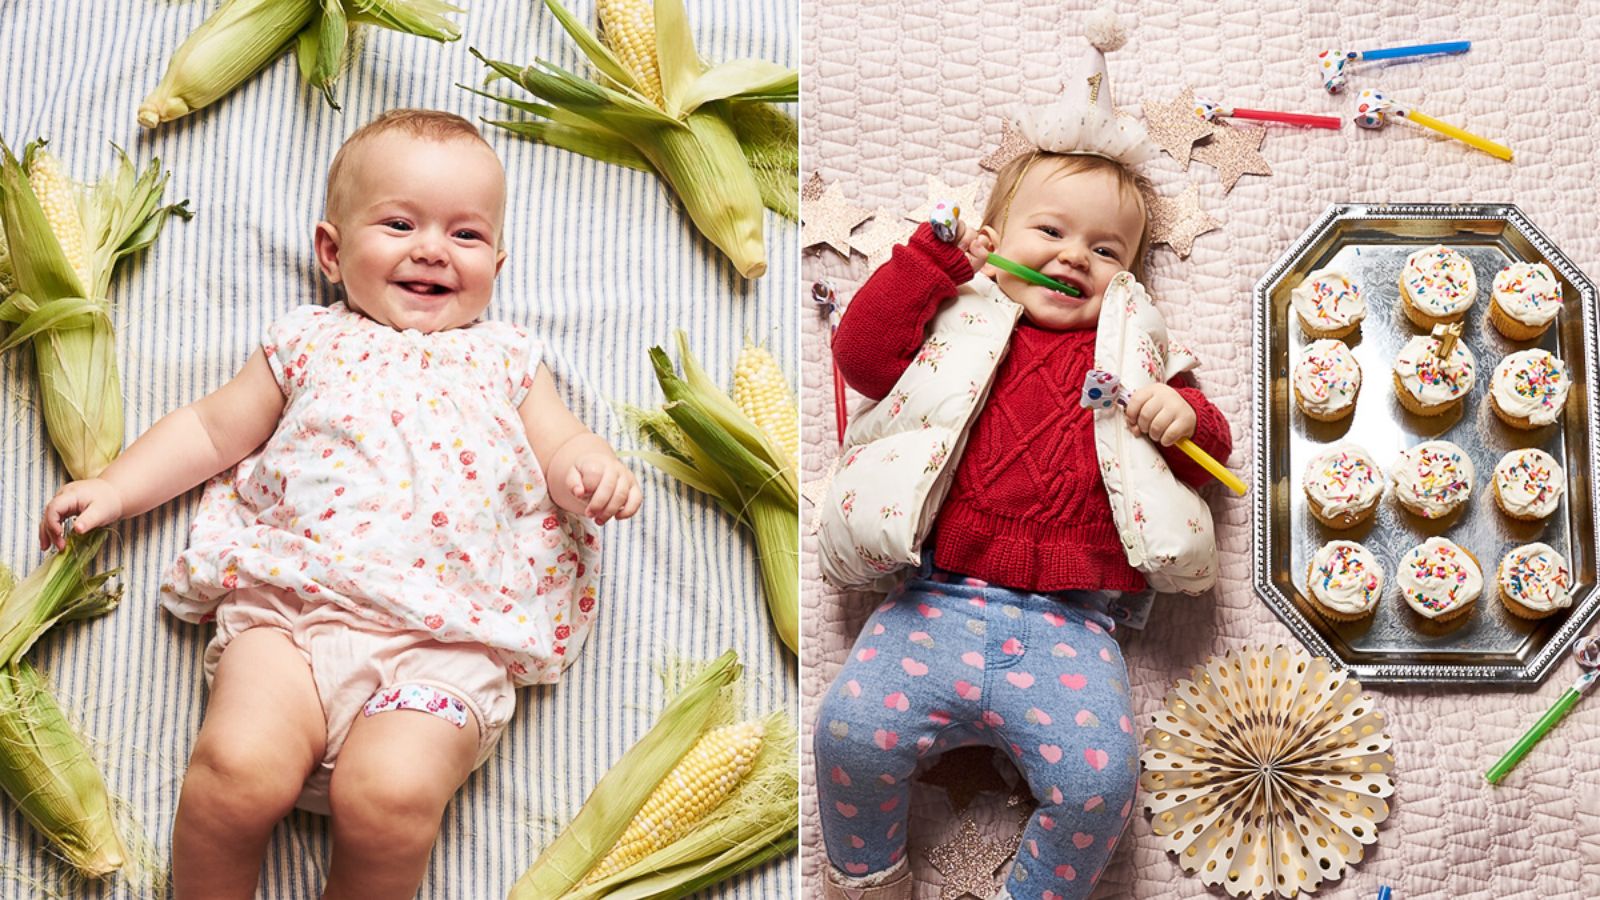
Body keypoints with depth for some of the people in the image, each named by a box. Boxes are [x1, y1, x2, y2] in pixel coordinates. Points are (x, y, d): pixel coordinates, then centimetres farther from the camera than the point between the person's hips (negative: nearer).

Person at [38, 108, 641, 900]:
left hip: (445, 636, -1)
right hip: (290, 603, 1)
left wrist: (591, 468, -4)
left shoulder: (505, 360, 21)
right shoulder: (309, 342, 21)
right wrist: (117, 487, 15)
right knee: (239, 766, -24)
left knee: (392, 794, -25)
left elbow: (561, 448, 19)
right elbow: (212, 428, 25)